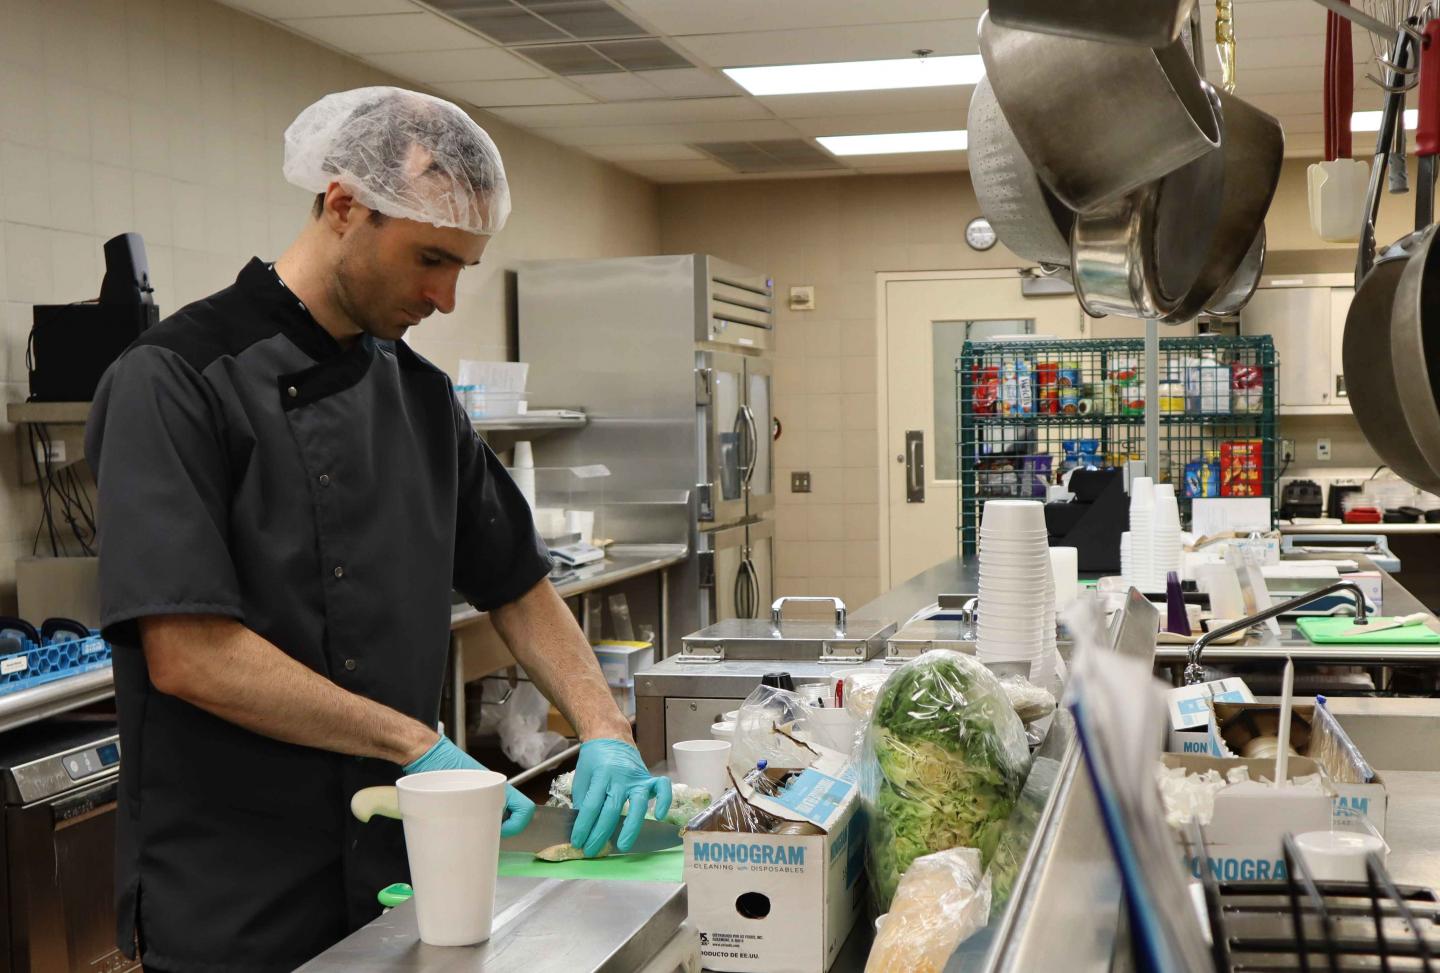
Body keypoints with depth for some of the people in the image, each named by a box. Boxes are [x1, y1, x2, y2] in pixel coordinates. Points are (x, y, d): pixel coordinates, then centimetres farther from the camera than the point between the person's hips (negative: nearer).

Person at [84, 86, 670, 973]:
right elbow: (186, 654, -21)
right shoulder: (174, 381, -13)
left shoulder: (422, 394, 7)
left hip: (405, 880, 7)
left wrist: (606, 733, 0)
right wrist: (419, 745, -18)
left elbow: (517, 587, 15)